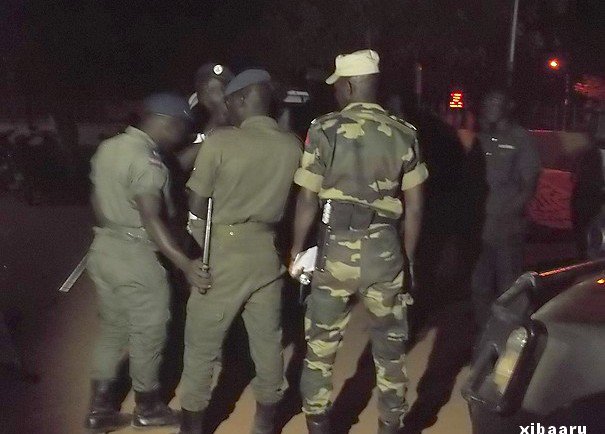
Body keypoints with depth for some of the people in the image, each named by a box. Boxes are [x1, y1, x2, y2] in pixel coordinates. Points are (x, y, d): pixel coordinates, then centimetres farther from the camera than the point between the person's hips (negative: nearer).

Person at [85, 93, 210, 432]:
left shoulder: (108, 147, 7)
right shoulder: (147, 162, -21)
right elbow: (151, 220, -28)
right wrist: (186, 265, -34)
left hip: (104, 248, 9)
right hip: (135, 256, -8)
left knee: (113, 330, 18)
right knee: (148, 334, 9)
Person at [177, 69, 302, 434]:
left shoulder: (220, 141, -14)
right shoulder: (293, 146, -2)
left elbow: (197, 206, -8)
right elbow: (288, 202, 5)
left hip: (224, 253, -4)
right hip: (268, 253, 4)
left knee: (202, 344, 11)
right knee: (268, 341, 16)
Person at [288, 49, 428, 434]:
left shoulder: (325, 131, -6)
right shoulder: (404, 134, 2)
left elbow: (308, 201, -5)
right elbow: (414, 207, 3)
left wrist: (297, 250, 8)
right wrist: (408, 258, 14)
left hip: (336, 248, -1)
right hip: (385, 248, 2)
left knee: (321, 344, 14)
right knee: (390, 345, 14)